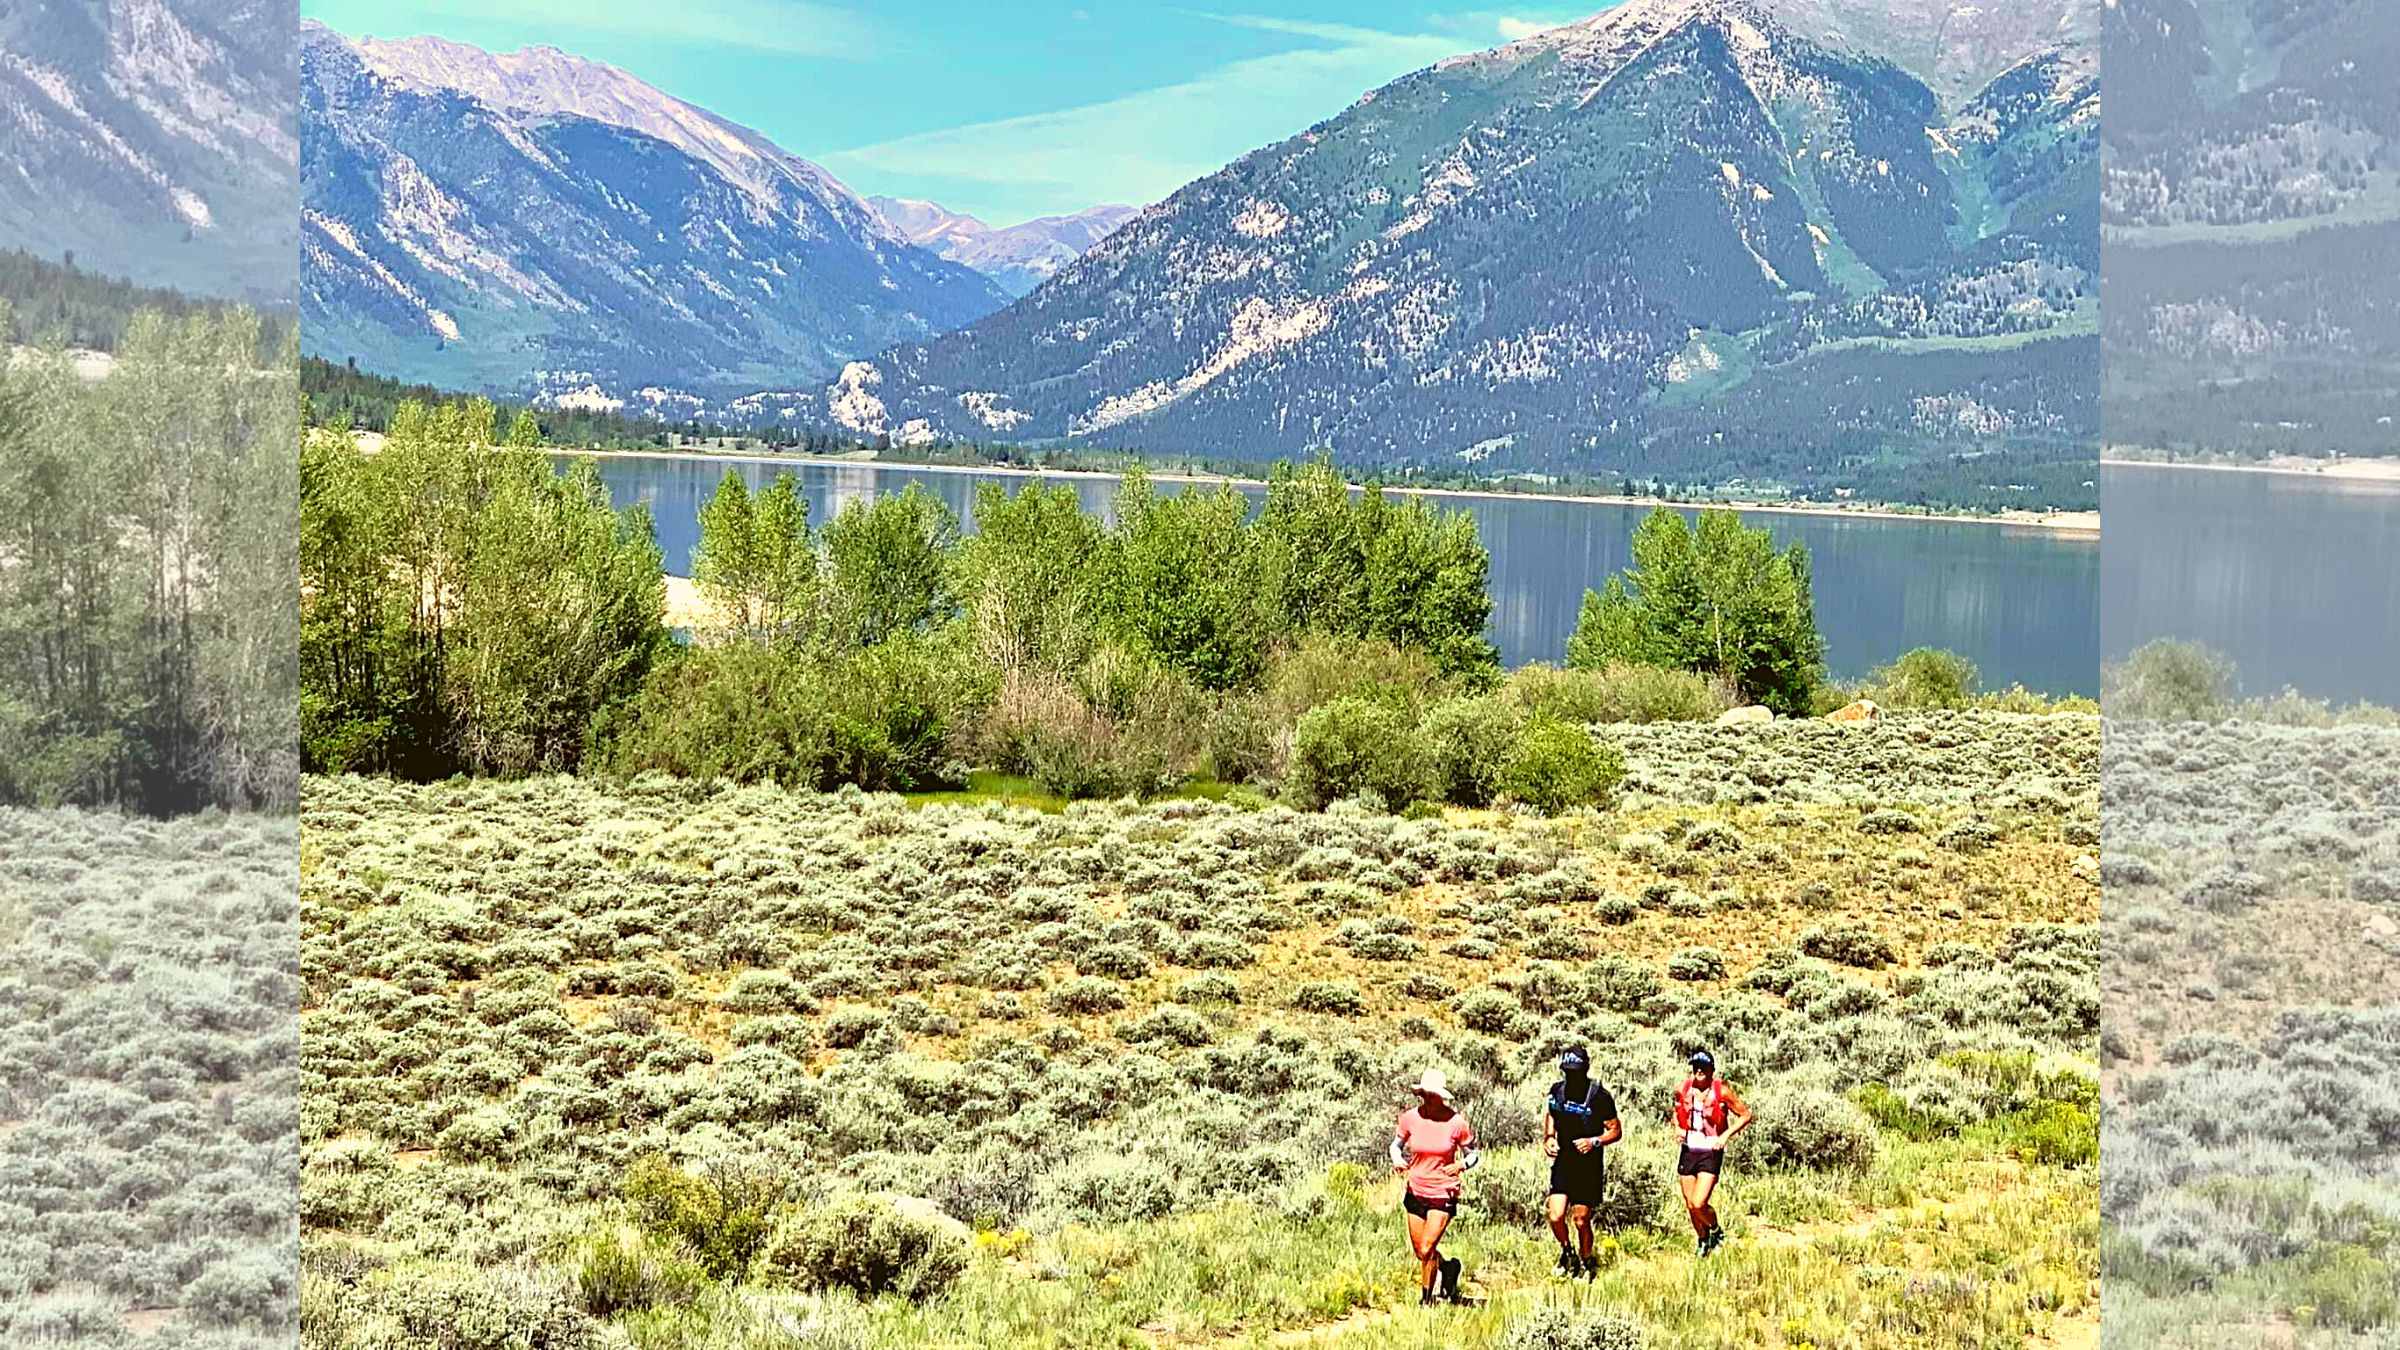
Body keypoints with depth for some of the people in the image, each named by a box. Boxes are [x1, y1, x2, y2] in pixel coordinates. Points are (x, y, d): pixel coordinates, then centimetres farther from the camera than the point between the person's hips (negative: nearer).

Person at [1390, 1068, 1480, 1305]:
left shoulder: (1456, 1123, -12)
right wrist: (1398, 1160, -13)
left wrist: (1460, 1165, -21)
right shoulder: (1410, 1118, -6)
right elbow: (1396, 1145, 9)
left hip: (1443, 1195, -4)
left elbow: (1473, 1154, 0)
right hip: (1416, 1192, 4)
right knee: (1419, 1251, 11)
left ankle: (1427, 1299, 12)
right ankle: (1449, 1266, 43)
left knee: (1427, 1250, -9)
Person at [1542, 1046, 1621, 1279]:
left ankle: (1586, 1261, 28)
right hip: (1562, 1162, 4)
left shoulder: (1599, 1096, -14)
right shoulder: (1557, 1090, 0)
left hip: (1588, 1165, -3)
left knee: (1581, 1221, 2)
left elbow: (1616, 1131, -8)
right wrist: (1548, 1137, 3)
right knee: (1555, 1217, -8)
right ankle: (1567, 1252, 22)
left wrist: (1594, 1142, -24)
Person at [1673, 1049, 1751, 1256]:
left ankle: (1717, 1230, 16)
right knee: (1690, 1206, 8)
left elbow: (1746, 1115, 0)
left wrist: (1726, 1135, -10)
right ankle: (1703, 1239, 34)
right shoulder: (1682, 1090, 2)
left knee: (1699, 1204, -15)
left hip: (1711, 1153, -4)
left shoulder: (1721, 1092, -9)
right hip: (1688, 1151, 4)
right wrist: (1677, 1128, 3)